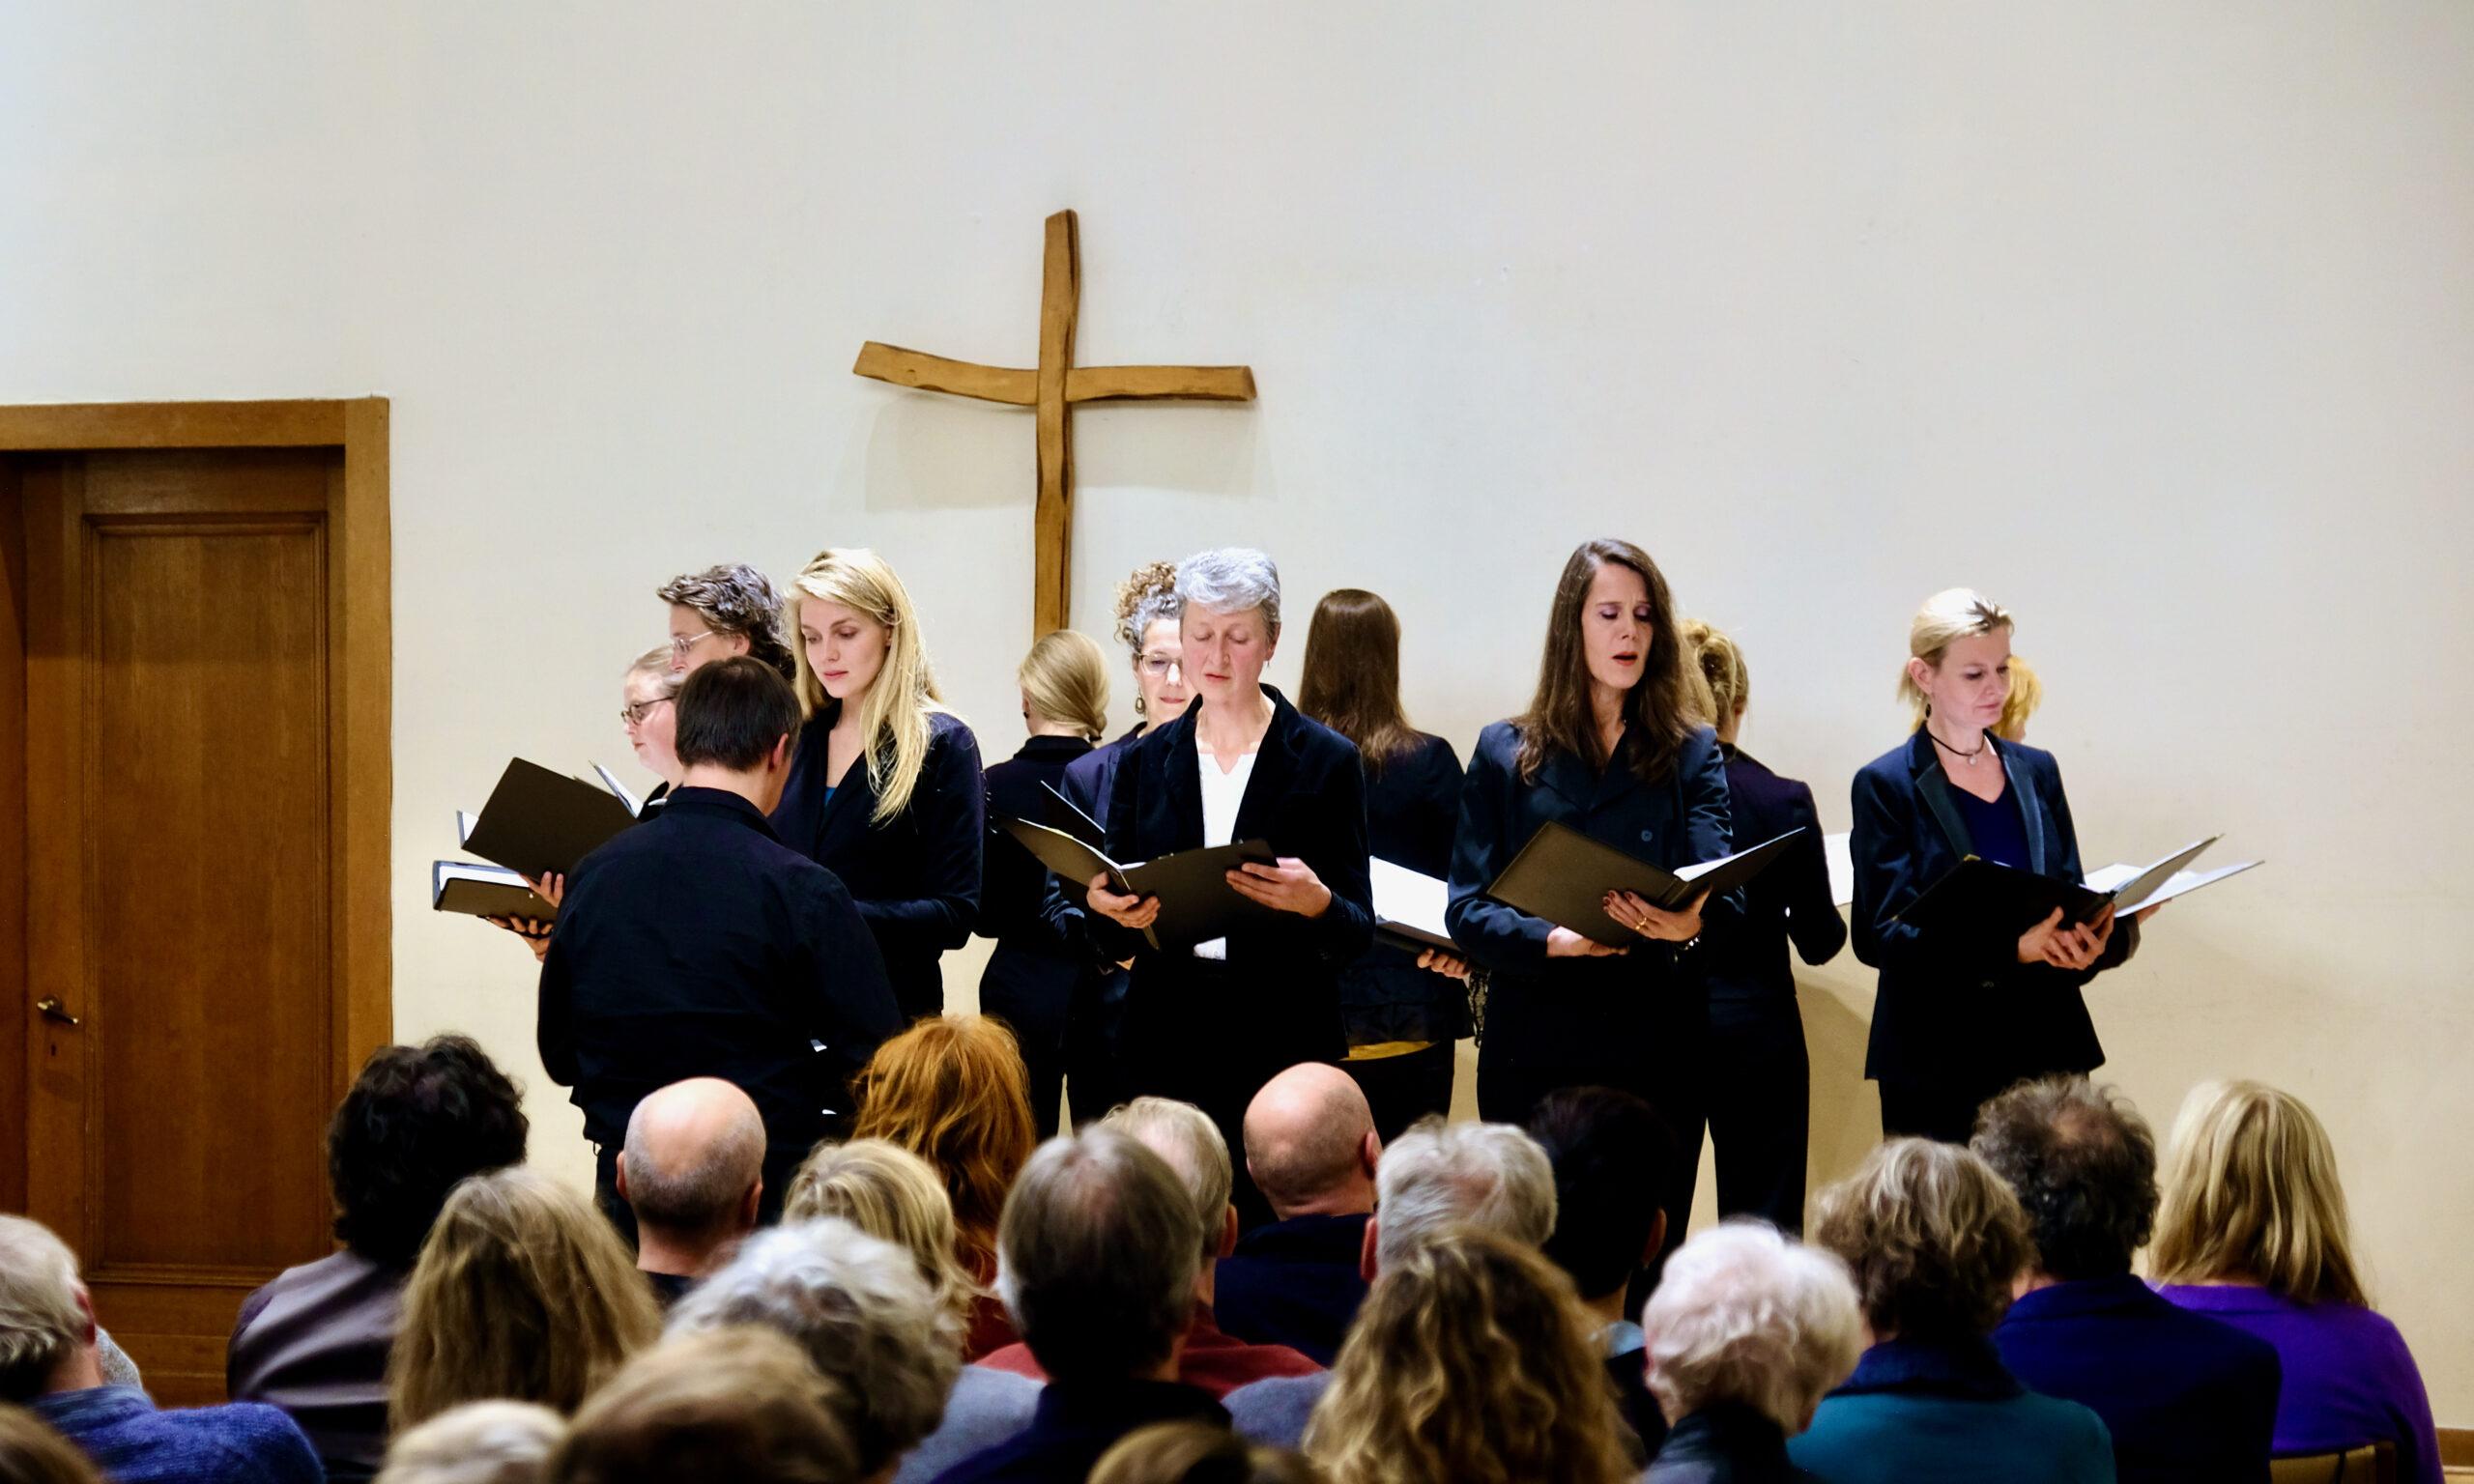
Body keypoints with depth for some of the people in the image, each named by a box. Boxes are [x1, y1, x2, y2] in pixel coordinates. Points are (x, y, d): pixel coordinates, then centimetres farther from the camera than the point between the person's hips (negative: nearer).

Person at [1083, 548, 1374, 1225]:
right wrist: (1110, 910, -10)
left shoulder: (1325, 761, 3)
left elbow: (1358, 933, 1)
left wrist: (1314, 902, -21)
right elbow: (1113, 941, 12)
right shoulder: (1146, 762, 12)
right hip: (1168, 1043, 2)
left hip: (1283, 1043, -2)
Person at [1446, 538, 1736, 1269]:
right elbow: (1466, 909, 1)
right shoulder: (1506, 754, 10)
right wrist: (1553, 939, -18)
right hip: (1533, 1050, 0)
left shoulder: (1690, 753, 10)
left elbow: (1723, 891, -6)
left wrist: (1688, 924, -30)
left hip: (1656, 1051, 0)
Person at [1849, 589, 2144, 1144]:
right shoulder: (1887, 786, -1)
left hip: (2046, 1051, 4)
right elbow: (1881, 934, -10)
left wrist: (2101, 937, -11)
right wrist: (2014, 948, -22)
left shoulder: (2036, 772, 14)